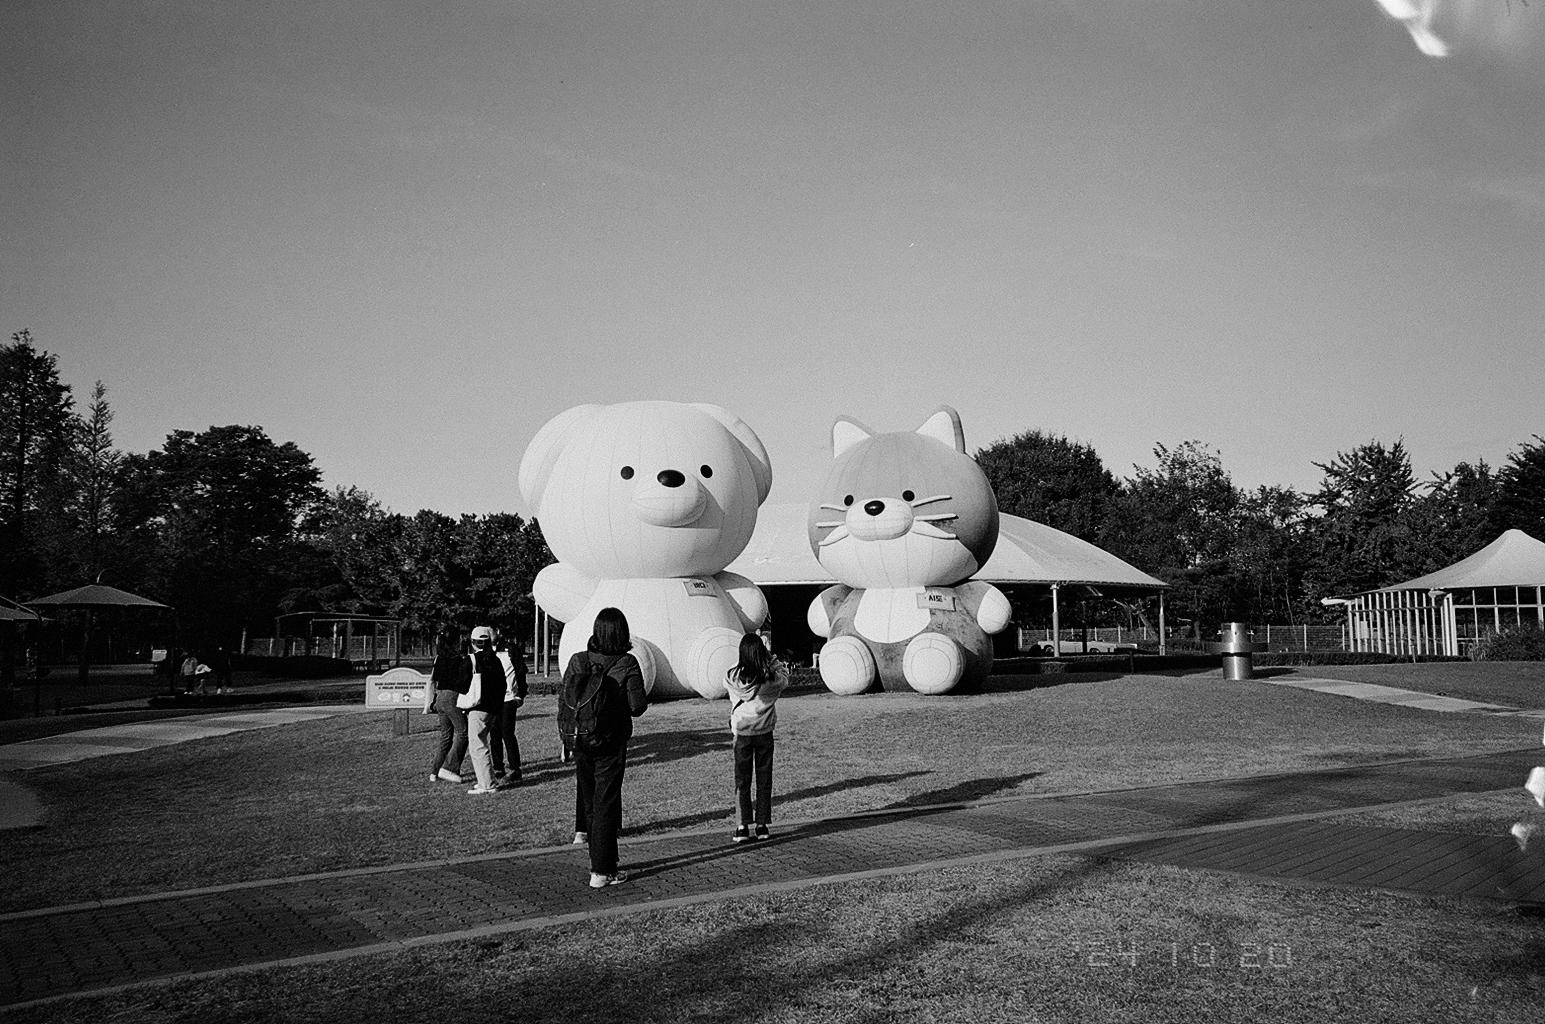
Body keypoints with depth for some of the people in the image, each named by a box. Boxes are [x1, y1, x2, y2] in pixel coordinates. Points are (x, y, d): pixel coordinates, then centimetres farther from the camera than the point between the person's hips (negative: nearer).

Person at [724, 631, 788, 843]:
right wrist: (771, 658, 8)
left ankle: (743, 827, 5)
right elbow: (784, 675, 6)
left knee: (742, 780, 8)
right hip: (764, 733, 0)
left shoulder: (732, 678, -16)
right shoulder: (771, 679, -16)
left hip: (741, 734, 0)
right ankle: (762, 825, 13)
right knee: (764, 780, 10)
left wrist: (743, 660, 6)